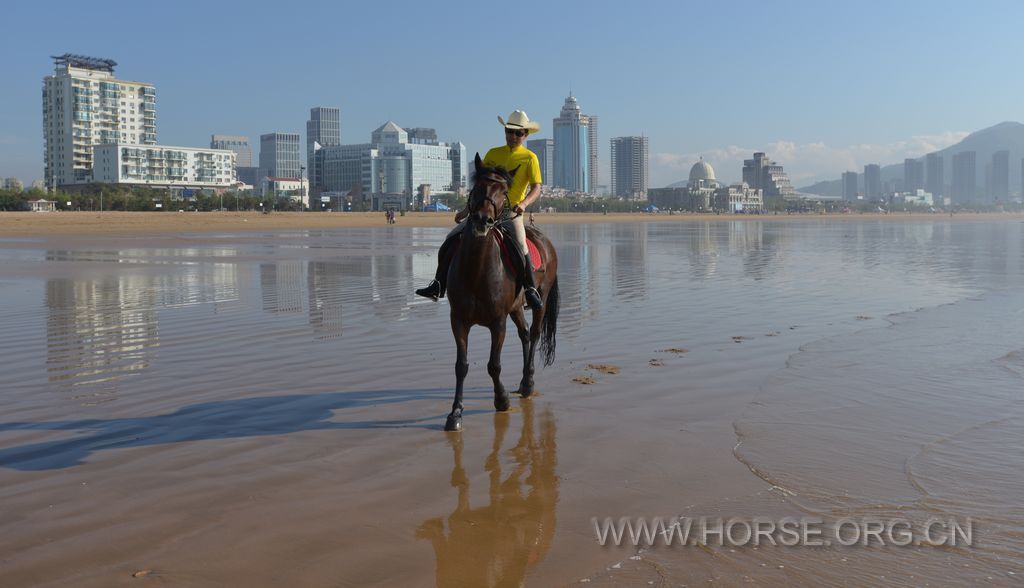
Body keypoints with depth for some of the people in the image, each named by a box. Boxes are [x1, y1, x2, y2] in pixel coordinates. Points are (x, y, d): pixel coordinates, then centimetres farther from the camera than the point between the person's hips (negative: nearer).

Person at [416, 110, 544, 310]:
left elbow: (536, 188, -9)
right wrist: (466, 210, 16)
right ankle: (439, 284, 7)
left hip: (511, 212, -4)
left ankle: (531, 290, -16)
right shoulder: (493, 154, 12)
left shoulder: (529, 158, 1)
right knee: (450, 240, -3)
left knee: (520, 246, -30)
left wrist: (524, 203, -29)